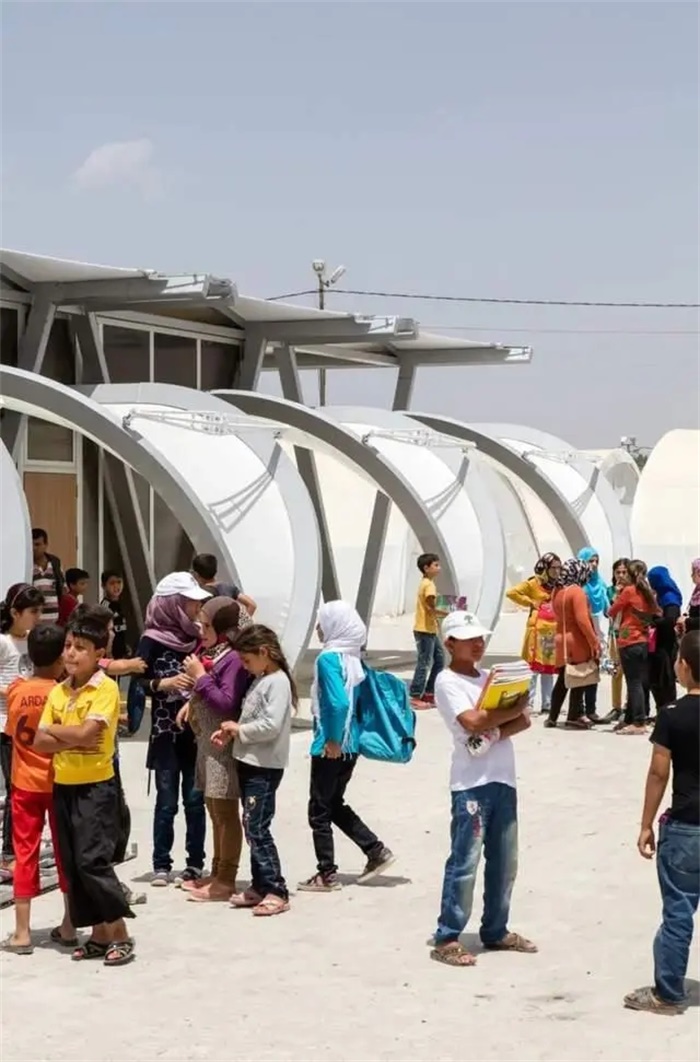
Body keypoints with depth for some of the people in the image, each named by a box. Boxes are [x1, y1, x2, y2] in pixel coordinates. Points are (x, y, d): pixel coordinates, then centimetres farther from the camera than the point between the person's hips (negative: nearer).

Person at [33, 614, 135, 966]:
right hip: (63, 787, 7)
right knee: (72, 864, 8)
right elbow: (39, 742, 3)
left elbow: (86, 733, -22)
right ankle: (99, 934, 16)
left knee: (93, 861, -10)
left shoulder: (106, 689, -10)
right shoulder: (58, 691, 9)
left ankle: (120, 935, -1)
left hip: (96, 787, -7)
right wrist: (73, 740, -14)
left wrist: (52, 729, -5)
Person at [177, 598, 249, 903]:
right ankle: (217, 873, 29)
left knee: (225, 812, -2)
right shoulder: (210, 652, 9)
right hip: (207, 741, 10)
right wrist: (192, 701, 5)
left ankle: (226, 881, 5)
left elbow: (227, 702, -22)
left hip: (224, 744, -10)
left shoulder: (233, 658, -19)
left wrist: (200, 677, -17)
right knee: (215, 810, 18)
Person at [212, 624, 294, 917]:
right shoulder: (260, 680, 15)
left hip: (265, 767, -10)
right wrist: (230, 732, 3)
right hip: (249, 762, 10)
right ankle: (259, 886, 20)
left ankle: (276, 891, -7)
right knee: (252, 828, 13)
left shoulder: (278, 682, -14)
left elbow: (272, 726, -23)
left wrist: (240, 729, -12)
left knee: (257, 828, -10)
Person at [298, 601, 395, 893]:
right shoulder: (353, 657, 7)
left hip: (331, 746, -8)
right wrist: (340, 737, 17)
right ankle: (376, 850, 19)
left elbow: (338, 702, -27)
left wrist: (333, 739, -17)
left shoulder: (329, 658, -17)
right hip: (351, 744, 8)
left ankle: (327, 875, 10)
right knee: (335, 804, 21)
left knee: (319, 809, 4)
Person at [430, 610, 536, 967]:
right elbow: (473, 722, -19)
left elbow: (523, 720, 7)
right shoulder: (447, 681, -5)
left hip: (503, 780, 7)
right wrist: (512, 709, -7)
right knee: (465, 861, -8)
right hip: (471, 783, -7)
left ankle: (496, 931, 24)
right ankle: (447, 939, -3)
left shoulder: (490, 677, 16)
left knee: (504, 862, 12)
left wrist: (495, 731, -12)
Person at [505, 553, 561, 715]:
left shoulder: (559, 586, 13)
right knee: (533, 668, -7)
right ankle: (528, 704, -5)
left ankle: (547, 705, 15)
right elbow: (512, 593, -10)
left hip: (554, 632, 6)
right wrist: (530, 602, -9)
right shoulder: (533, 583, -4)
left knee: (549, 669, 10)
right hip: (538, 631, -6)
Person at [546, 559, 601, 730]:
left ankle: (552, 717, 16)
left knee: (562, 681, 15)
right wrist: (594, 642, -18)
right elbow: (582, 619, -21)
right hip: (578, 642, -8)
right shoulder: (577, 591, -14)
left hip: (562, 640, 8)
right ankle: (574, 717, 1)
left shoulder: (557, 591, 10)